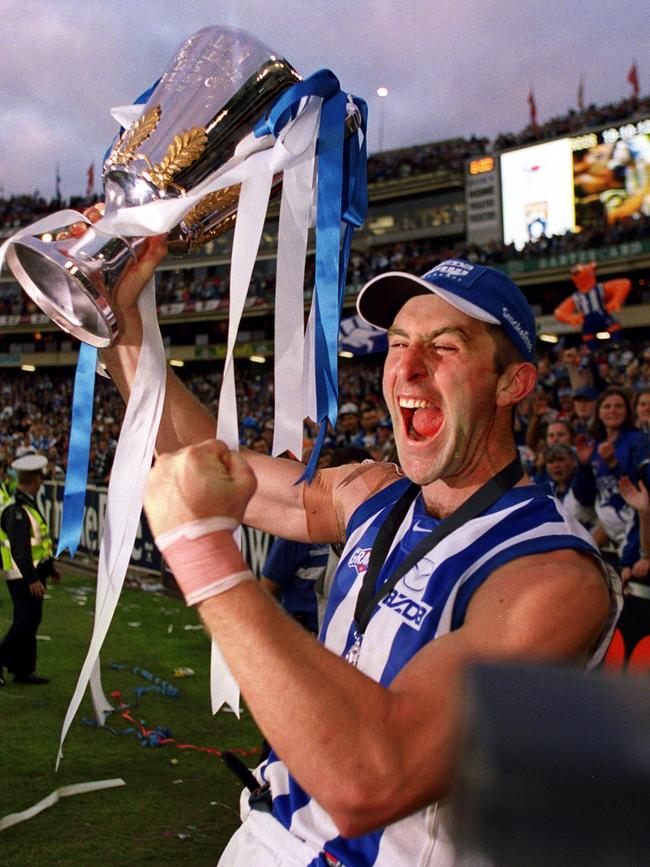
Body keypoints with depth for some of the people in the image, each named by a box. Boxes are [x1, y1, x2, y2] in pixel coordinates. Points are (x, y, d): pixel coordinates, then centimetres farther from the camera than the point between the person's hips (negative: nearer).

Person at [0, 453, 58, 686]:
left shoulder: (28, 504, 12)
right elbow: (19, 549, -25)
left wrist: (49, 567, 26)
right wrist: (32, 579, -27)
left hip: (34, 573, 10)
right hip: (23, 577, -10)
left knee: (30, 621, 12)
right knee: (24, 622, -6)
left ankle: (23, 670, 19)